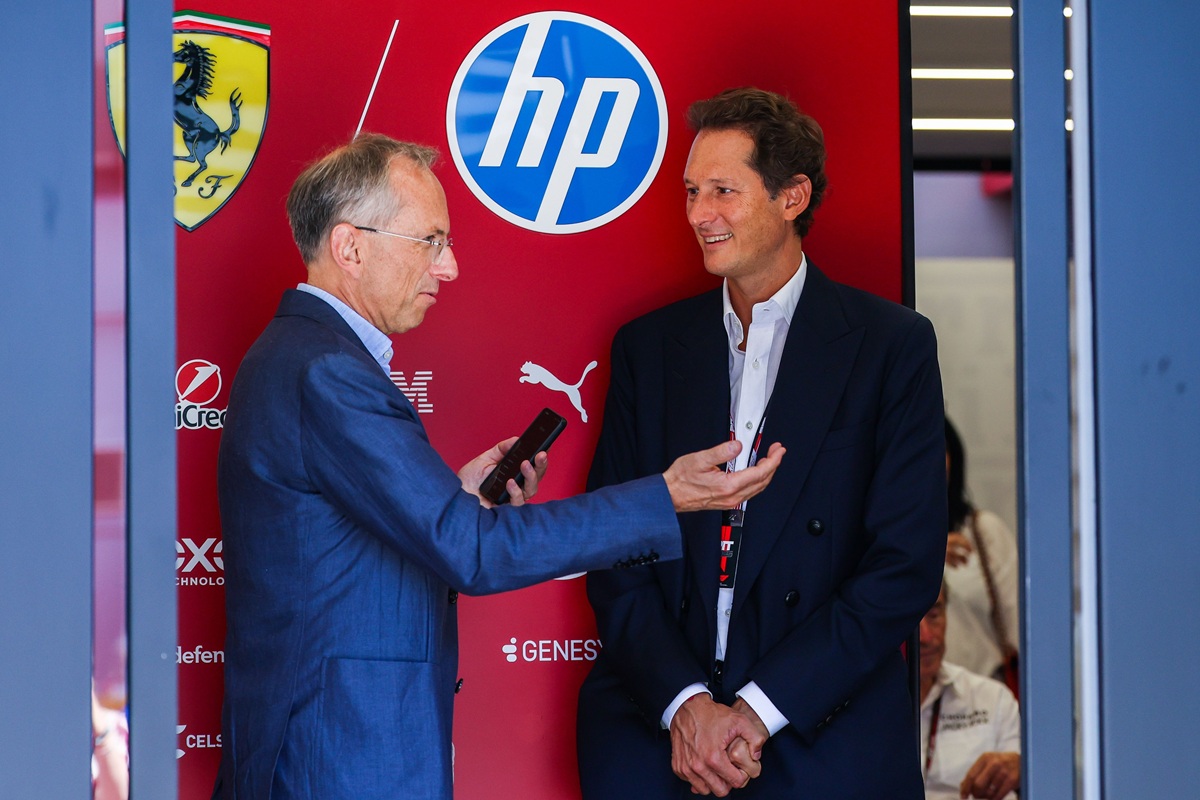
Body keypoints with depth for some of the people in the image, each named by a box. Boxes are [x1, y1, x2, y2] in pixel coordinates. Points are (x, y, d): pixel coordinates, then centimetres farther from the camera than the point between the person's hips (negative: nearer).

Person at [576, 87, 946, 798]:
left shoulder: (894, 345, -1)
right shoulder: (647, 347, 8)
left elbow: (905, 565, -7)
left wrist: (758, 712, -13)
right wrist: (684, 704, -11)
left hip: (824, 737, -2)